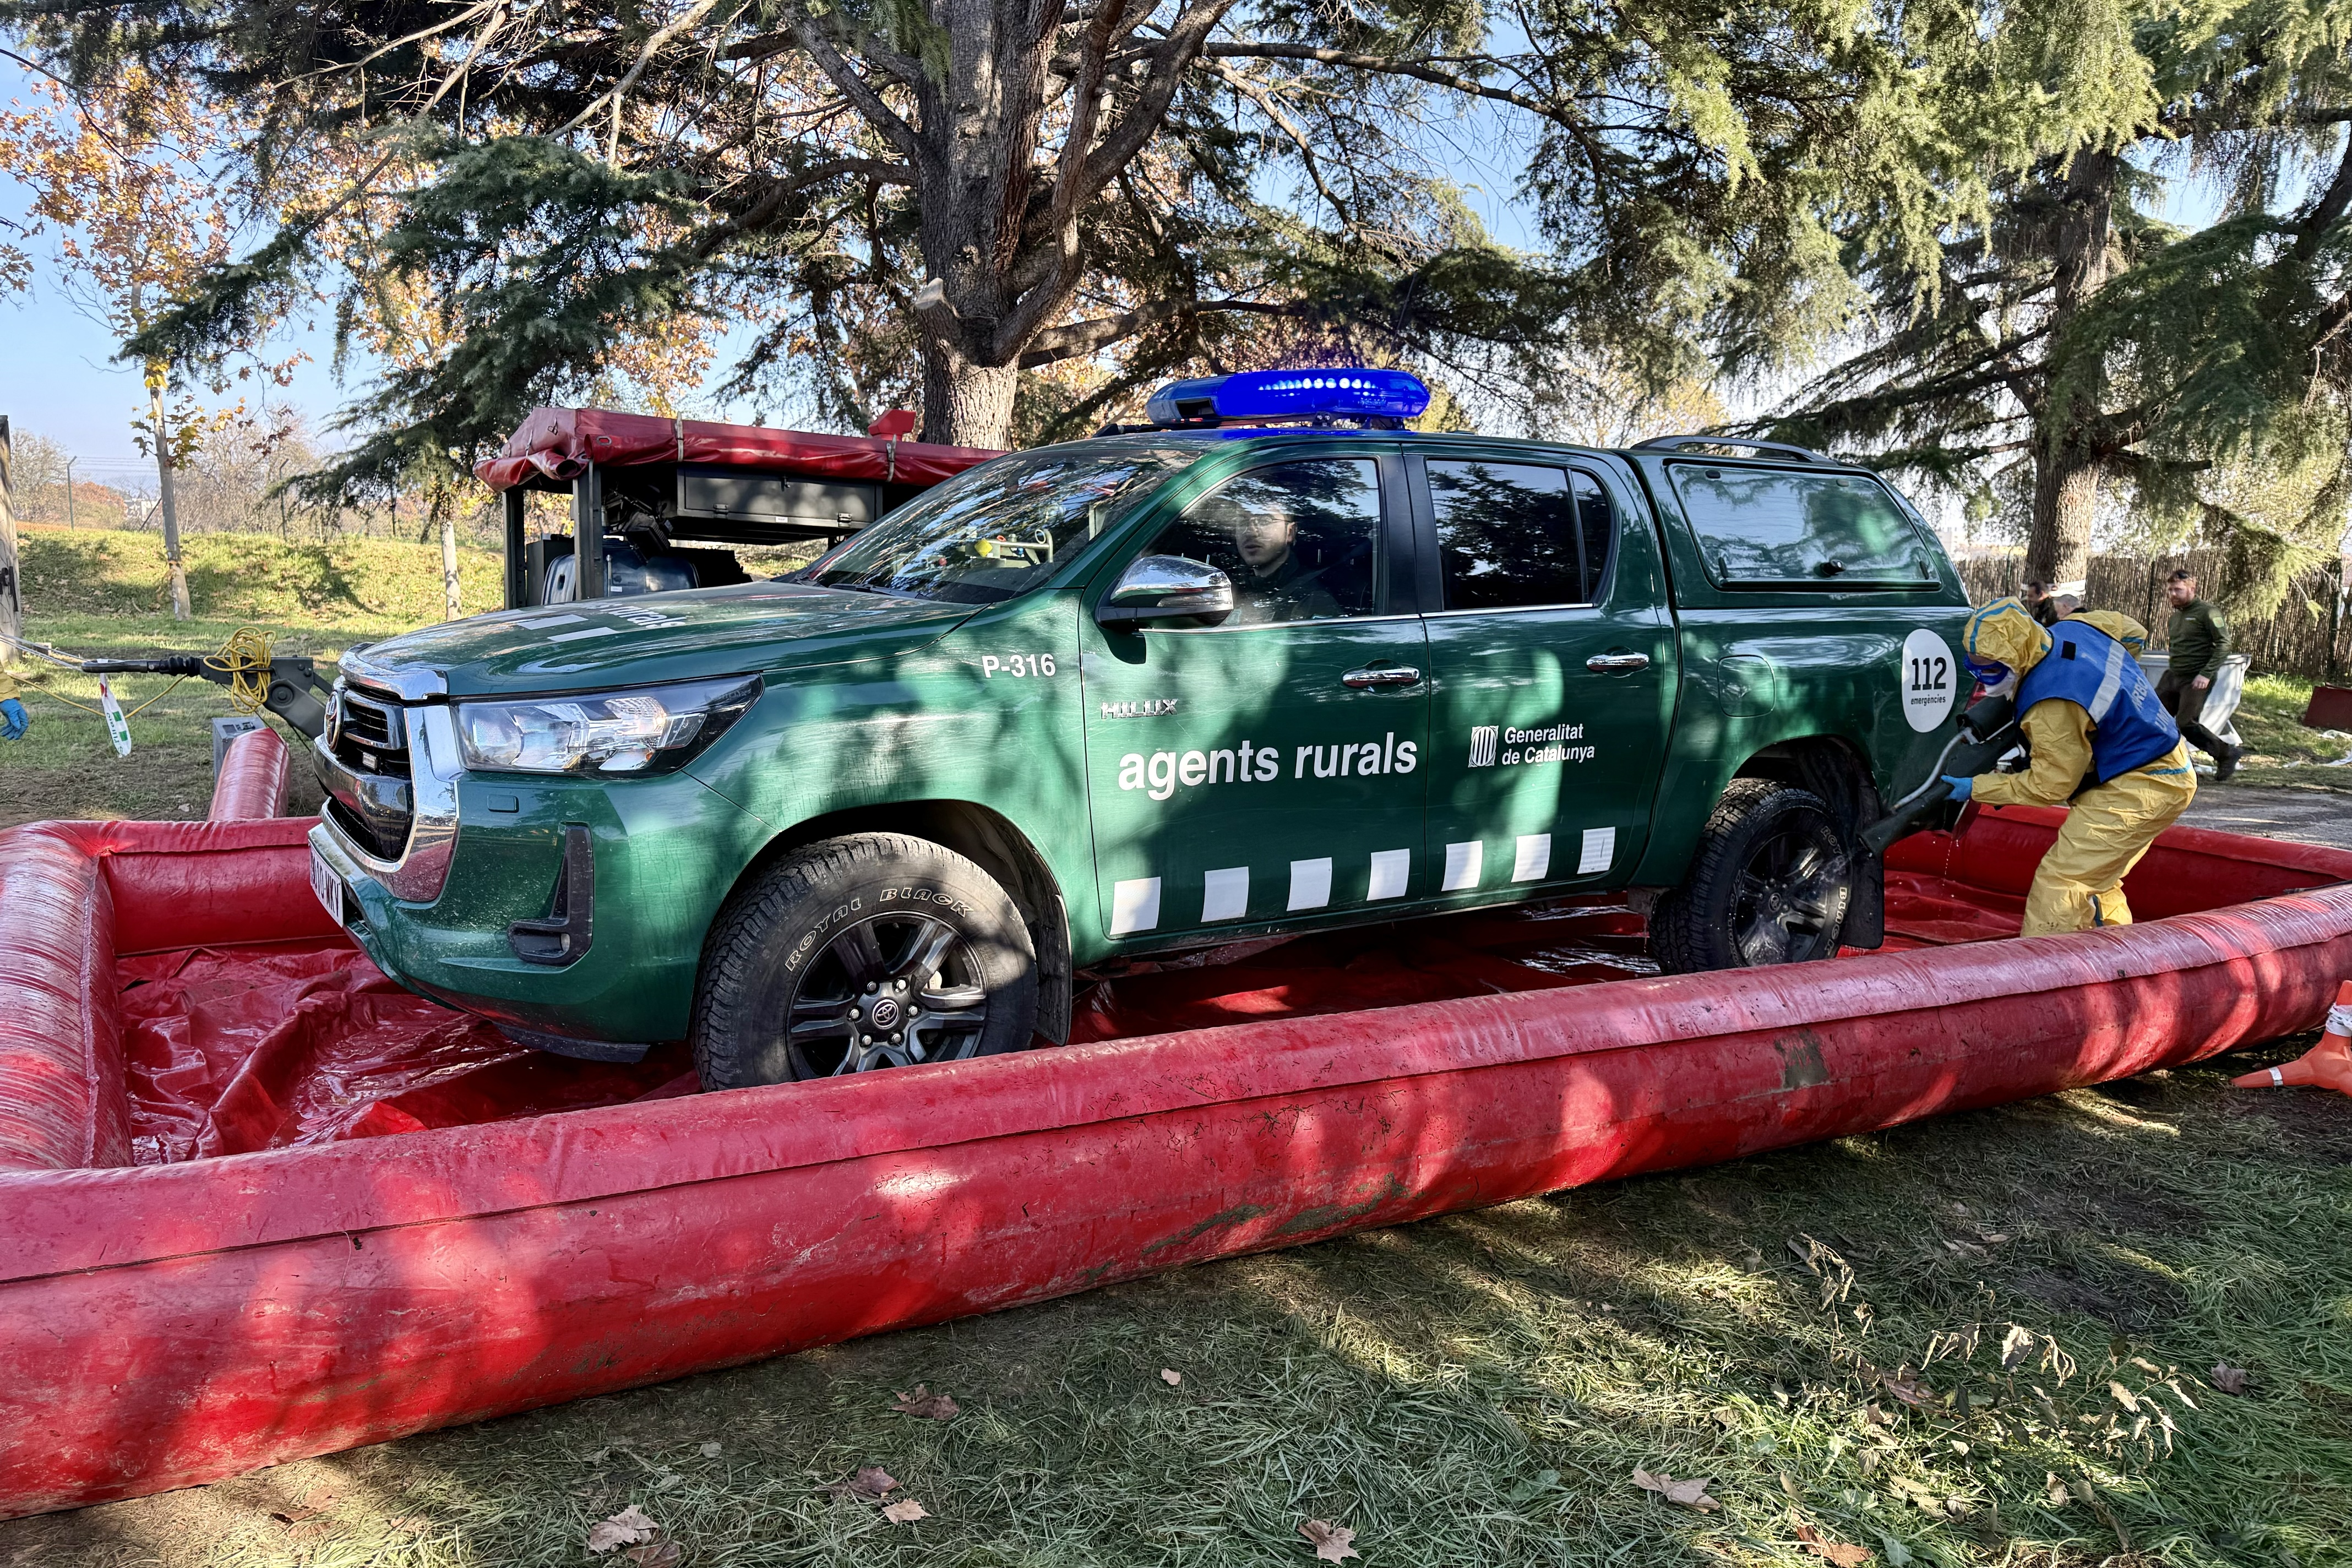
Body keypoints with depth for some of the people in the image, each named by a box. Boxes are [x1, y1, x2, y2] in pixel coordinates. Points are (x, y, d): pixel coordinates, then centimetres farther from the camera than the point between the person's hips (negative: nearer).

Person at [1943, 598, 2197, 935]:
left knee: (2060, 880, -14)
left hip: (2140, 789, -11)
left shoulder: (2053, 704, -31)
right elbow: (2132, 630, 19)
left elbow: (2050, 786, -19)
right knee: (2097, 879, 19)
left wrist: (1977, 789, -10)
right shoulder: (2072, 629, -4)